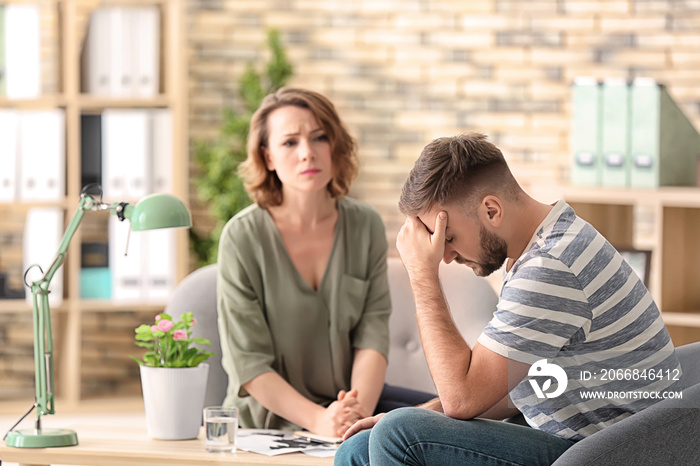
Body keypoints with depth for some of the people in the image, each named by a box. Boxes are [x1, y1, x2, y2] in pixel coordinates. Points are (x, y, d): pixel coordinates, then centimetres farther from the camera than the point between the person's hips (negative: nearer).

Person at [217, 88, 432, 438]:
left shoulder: (366, 226, 4)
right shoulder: (243, 237, -7)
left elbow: (372, 335, -1)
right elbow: (247, 362, -10)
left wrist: (360, 409, -20)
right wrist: (319, 420, -23)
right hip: (270, 420, -4)